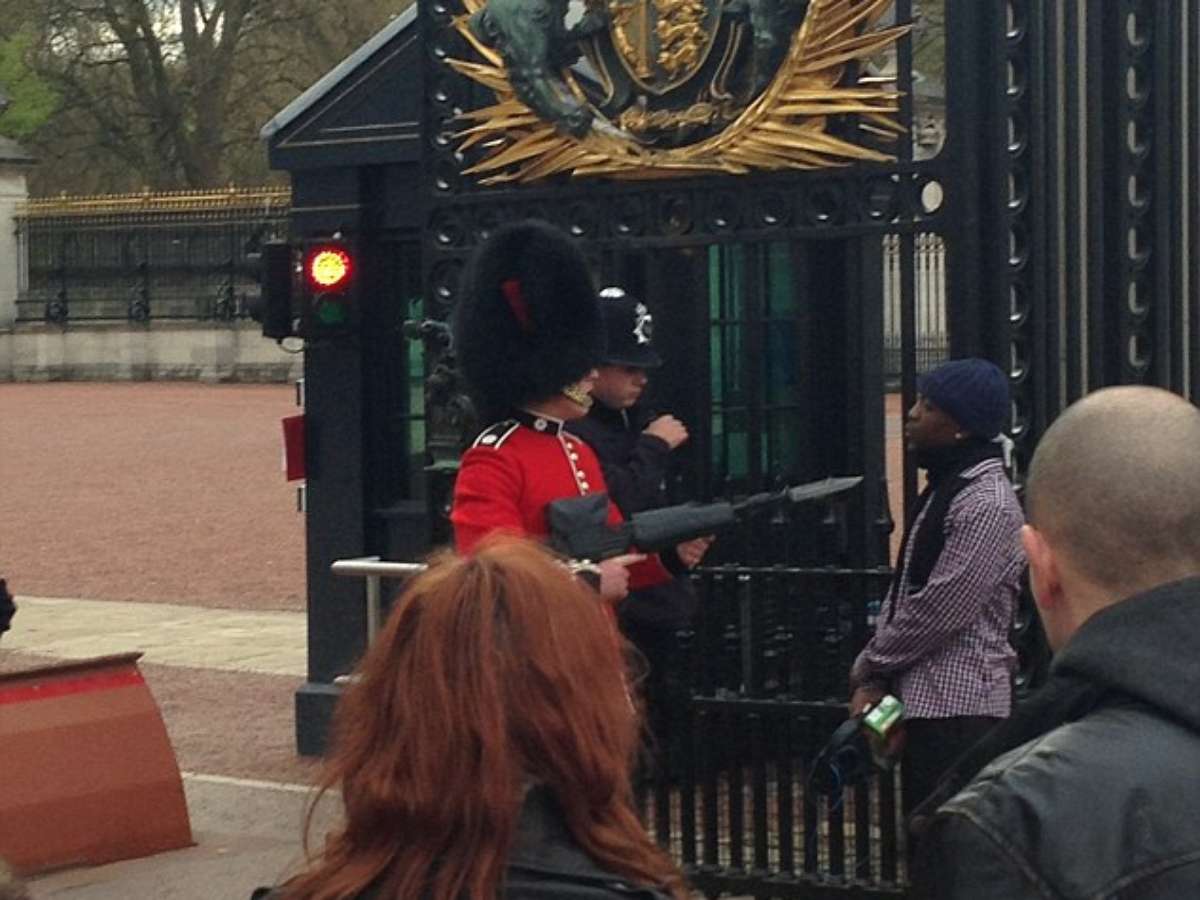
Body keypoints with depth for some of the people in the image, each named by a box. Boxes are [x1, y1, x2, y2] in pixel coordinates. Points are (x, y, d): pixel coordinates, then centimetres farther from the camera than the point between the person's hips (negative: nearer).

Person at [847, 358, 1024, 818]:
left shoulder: (988, 504, -15)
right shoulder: (941, 491, 16)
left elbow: (940, 612, -19)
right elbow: (900, 595, 14)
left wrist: (867, 670, -6)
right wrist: (873, 683, 2)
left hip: (961, 709, -10)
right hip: (923, 701, 10)